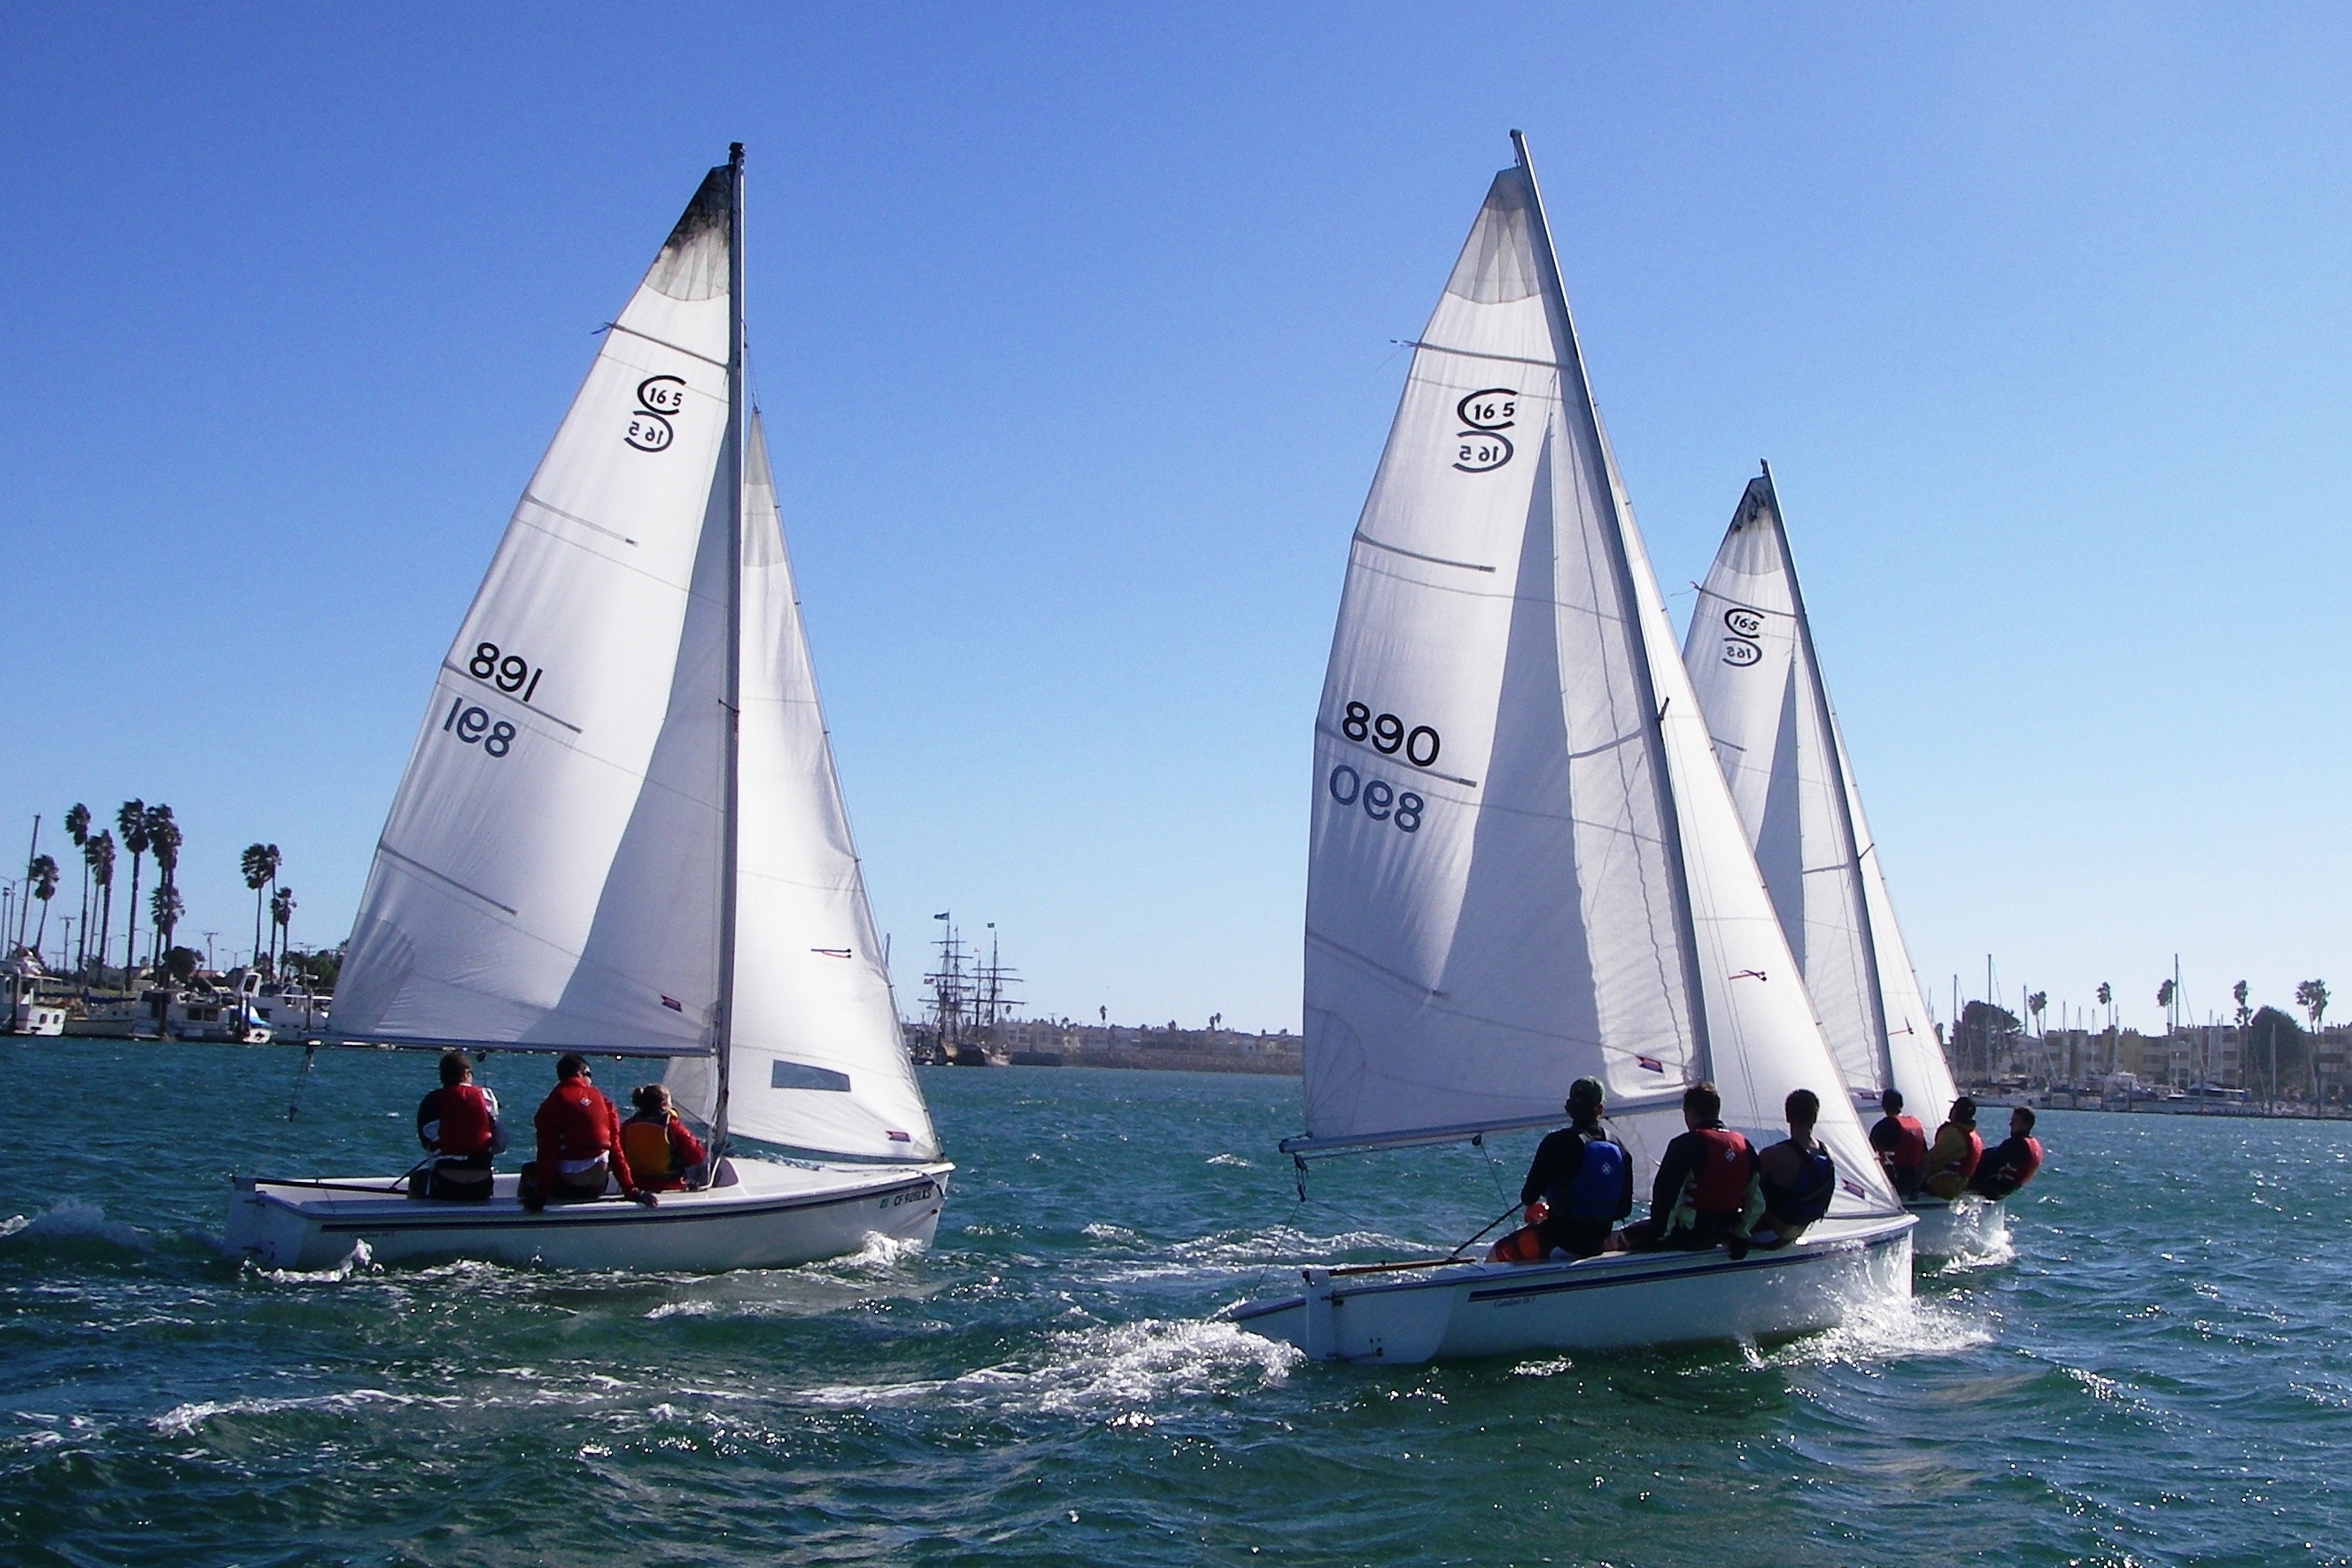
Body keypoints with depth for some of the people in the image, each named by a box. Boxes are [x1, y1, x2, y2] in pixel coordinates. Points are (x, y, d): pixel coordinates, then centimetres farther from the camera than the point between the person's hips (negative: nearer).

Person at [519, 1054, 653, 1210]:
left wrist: (541, 1194, -8)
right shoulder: (602, 1100, 8)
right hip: (599, 1187, 3)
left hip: (566, 1186, -3)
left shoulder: (553, 1102, -3)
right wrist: (631, 1190, 7)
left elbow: (547, 1151, -8)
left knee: (530, 1170, 22)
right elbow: (616, 1148, 6)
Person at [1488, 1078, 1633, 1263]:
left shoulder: (1557, 1143, -14)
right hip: (1598, 1242, 6)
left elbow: (1528, 1197, -10)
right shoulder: (1617, 1147, 0)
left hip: (1561, 1237, -5)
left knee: (1497, 1255, 8)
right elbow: (1625, 1209, 5)